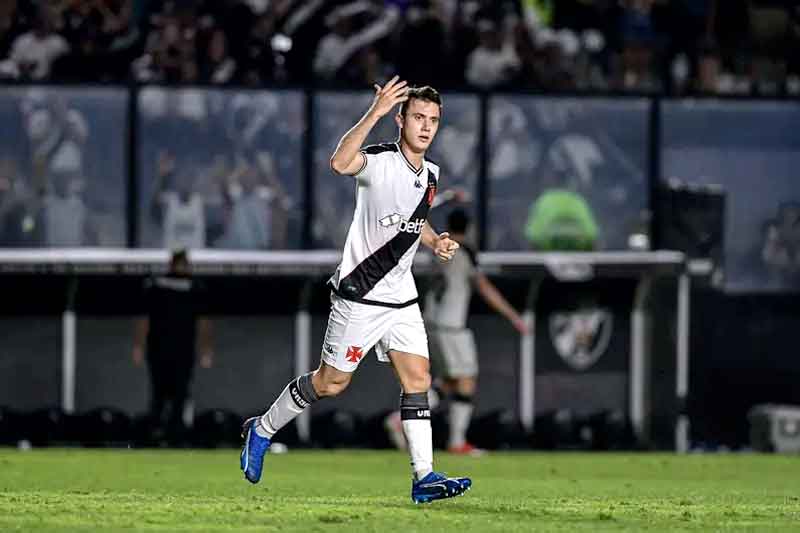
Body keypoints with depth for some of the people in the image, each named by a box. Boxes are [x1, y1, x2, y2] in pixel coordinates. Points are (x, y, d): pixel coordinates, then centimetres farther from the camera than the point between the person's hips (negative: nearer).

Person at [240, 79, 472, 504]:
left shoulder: (429, 175, 8)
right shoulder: (379, 161, -17)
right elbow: (340, 163, -41)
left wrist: (434, 241, 7)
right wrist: (375, 113, -47)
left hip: (401, 298, 7)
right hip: (359, 295, -7)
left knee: (418, 379, -3)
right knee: (331, 382, 3)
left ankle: (424, 477, -4)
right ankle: (261, 430, 24)